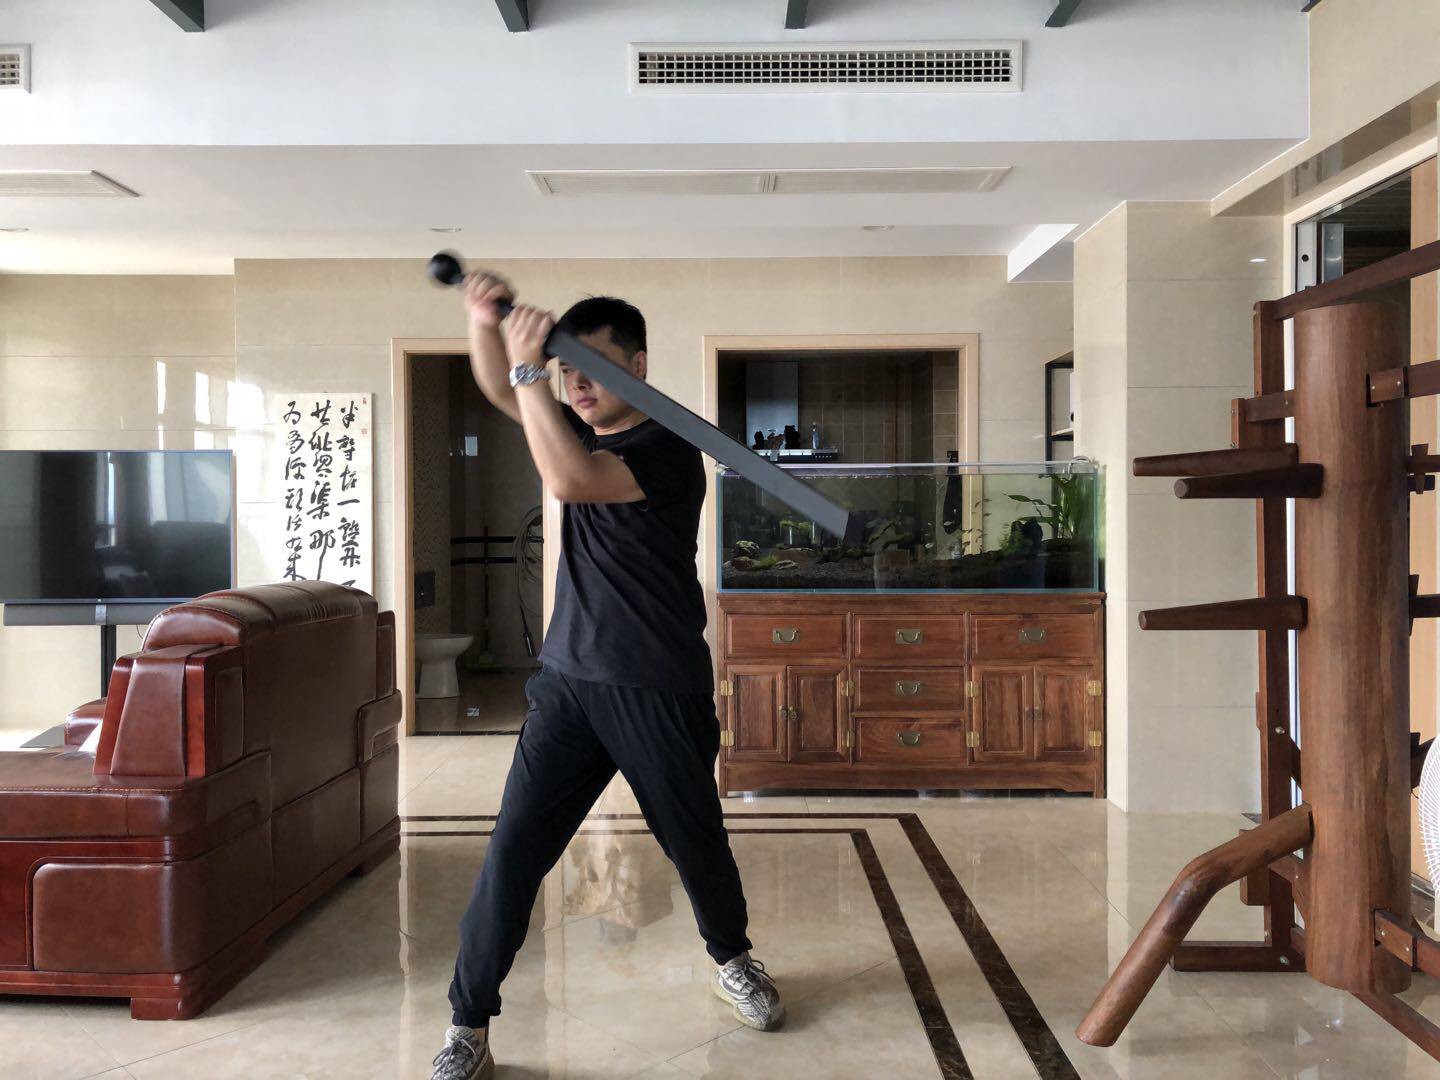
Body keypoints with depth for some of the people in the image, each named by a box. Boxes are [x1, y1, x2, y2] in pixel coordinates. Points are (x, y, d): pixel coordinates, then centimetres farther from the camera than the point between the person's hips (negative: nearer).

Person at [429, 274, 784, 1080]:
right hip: (570, 682, 5)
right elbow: (500, 392, 4)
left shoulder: (668, 449, -14)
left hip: (659, 693, -5)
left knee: (697, 844, 13)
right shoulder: (582, 431, 9)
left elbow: (568, 481, -29)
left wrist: (527, 367, -27)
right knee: (513, 853, -2)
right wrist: (486, 323, -15)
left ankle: (733, 961, 41)